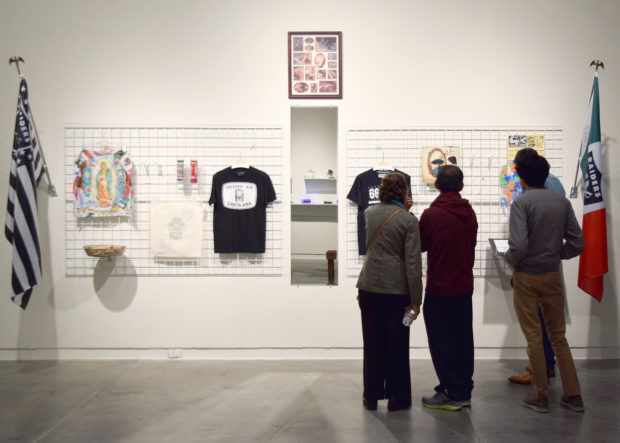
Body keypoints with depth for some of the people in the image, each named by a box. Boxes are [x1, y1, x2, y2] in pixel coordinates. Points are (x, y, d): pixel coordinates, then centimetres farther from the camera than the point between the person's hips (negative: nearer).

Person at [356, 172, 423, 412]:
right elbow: (413, 262, -12)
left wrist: (401, 209, 19)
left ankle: (371, 396, 21)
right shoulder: (409, 219, -10)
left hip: (370, 287, 4)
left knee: (372, 343, 12)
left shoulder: (369, 213, 3)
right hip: (397, 289, -4)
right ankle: (397, 397, 16)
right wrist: (416, 299, -9)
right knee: (397, 344, 8)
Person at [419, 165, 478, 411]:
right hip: (464, 285, 6)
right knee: (463, 340, 13)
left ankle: (451, 394, 7)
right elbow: (471, 244, 10)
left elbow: (420, 246, -3)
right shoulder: (469, 213, 2)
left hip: (439, 289, -6)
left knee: (441, 342, 3)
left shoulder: (431, 214, -15)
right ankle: (464, 392, 22)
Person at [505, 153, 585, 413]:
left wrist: (510, 260, -3)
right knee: (558, 336, 15)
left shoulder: (522, 202, -14)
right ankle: (573, 395, 17)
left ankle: (540, 396, 14)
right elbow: (577, 243, 0)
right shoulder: (562, 202, 1)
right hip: (553, 276, 4)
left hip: (526, 277, -4)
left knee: (534, 337, 6)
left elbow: (518, 245, -24)